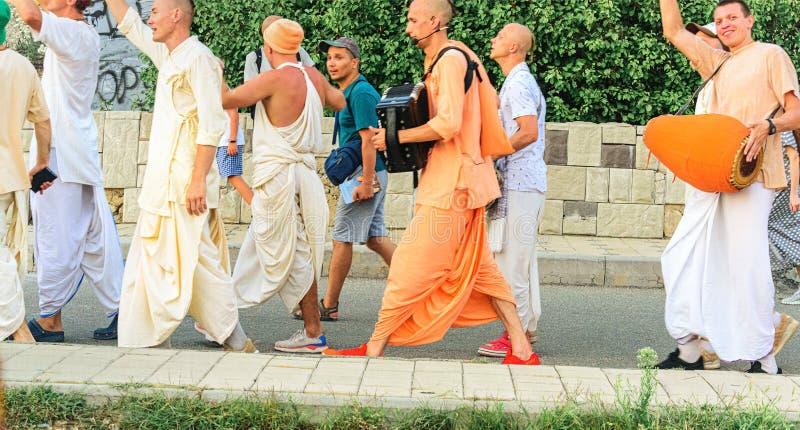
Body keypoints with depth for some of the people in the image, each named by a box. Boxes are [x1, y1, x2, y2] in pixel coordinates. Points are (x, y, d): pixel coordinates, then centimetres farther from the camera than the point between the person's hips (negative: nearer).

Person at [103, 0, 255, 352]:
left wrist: (198, 180, -22)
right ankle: (151, 341, 15)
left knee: (196, 263, -8)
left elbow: (211, 125, -18)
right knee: (152, 265, 10)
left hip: (185, 184, -10)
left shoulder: (197, 58, -11)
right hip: (163, 184, 10)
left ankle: (236, 342, -1)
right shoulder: (168, 56, 16)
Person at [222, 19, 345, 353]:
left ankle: (313, 333, 0)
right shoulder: (314, 77, 6)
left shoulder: (275, 79, -15)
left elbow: (226, 101, -12)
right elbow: (339, 103, 26)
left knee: (294, 256, -2)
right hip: (304, 172, 8)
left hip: (277, 173, -8)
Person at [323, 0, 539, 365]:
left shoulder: (450, 59, -14)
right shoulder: (445, 59, 16)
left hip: (449, 189, -10)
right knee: (479, 270, 12)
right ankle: (521, 350, 13)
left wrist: (395, 137, -15)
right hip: (460, 182, 10)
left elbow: (448, 124, -24)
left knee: (409, 269, -5)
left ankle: (374, 350, 1)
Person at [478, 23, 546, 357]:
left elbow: (529, 132, -22)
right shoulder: (521, 82, 20)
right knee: (521, 259, 13)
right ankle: (526, 328, 18)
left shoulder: (518, 84, -12)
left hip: (518, 183, -11)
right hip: (524, 182, 11)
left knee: (511, 260, -9)